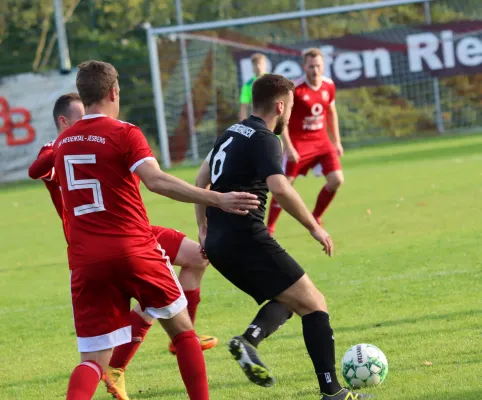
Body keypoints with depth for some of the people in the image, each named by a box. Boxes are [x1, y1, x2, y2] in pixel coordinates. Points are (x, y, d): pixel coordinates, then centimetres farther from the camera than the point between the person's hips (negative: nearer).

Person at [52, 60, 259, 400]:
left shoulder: (62, 143, 12)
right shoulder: (124, 133, -5)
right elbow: (156, 181, -21)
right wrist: (217, 200, -26)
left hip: (85, 260, 4)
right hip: (135, 251, -4)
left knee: (94, 360, 2)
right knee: (183, 331, 18)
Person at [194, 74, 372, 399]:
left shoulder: (232, 134, 18)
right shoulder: (264, 140, -10)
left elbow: (202, 178, 30)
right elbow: (279, 188, -26)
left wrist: (204, 227, 32)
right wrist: (314, 226, -16)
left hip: (218, 244, 9)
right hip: (246, 238, -9)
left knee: (287, 299, 22)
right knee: (315, 304, -2)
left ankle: (248, 340, -6)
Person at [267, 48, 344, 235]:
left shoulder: (329, 86, 0)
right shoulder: (295, 89, -18)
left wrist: (337, 141, 15)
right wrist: (288, 147, -19)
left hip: (322, 142, 5)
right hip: (298, 143, -5)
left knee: (336, 180, -6)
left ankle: (315, 219, 14)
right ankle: (269, 228, 8)